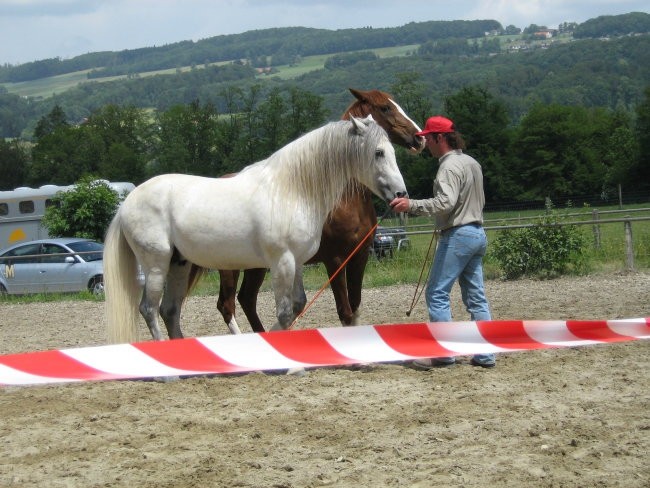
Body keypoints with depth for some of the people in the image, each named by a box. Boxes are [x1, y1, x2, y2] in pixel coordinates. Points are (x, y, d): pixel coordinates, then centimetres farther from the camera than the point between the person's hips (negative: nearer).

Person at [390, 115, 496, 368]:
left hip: (457, 235, -10)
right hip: (477, 233, 10)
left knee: (437, 294, -4)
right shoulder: (472, 163, 16)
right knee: (476, 296, 10)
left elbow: (445, 202, -28)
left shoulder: (449, 167, -14)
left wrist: (411, 205, -29)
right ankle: (485, 355, 9)